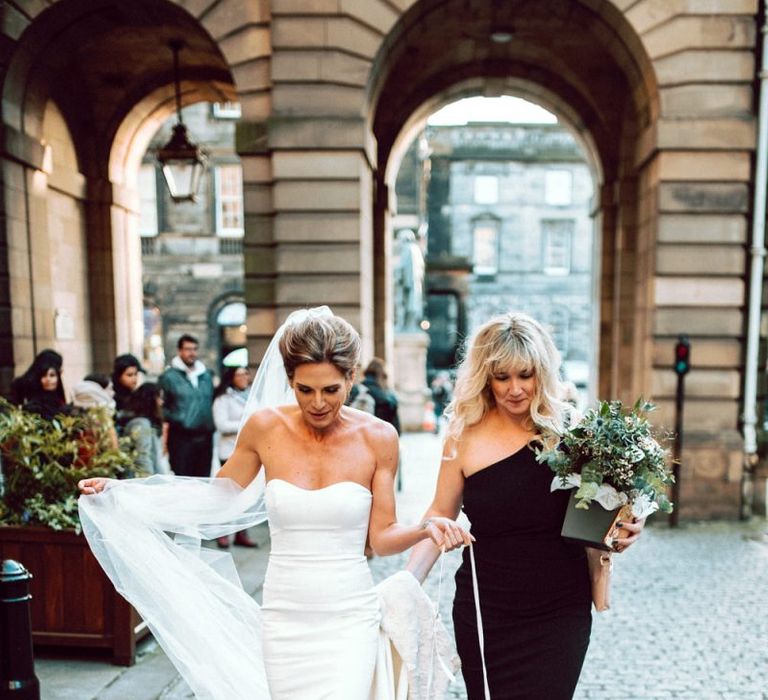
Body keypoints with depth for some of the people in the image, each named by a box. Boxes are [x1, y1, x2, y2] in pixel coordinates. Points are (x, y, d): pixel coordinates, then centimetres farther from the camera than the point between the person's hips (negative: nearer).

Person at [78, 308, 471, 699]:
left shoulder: (377, 438, -7)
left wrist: (424, 529, -22)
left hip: (349, 620, -1)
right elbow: (218, 495, 8)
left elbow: (381, 537, -1)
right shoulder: (266, 427, -6)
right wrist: (117, 494, 4)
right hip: (284, 619, 2)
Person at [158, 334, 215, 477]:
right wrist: (175, 419, -11)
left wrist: (211, 425, 10)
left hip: (205, 437, 5)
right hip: (181, 438, -5)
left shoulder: (207, 375, 14)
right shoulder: (168, 377, -1)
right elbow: (161, 406, -1)